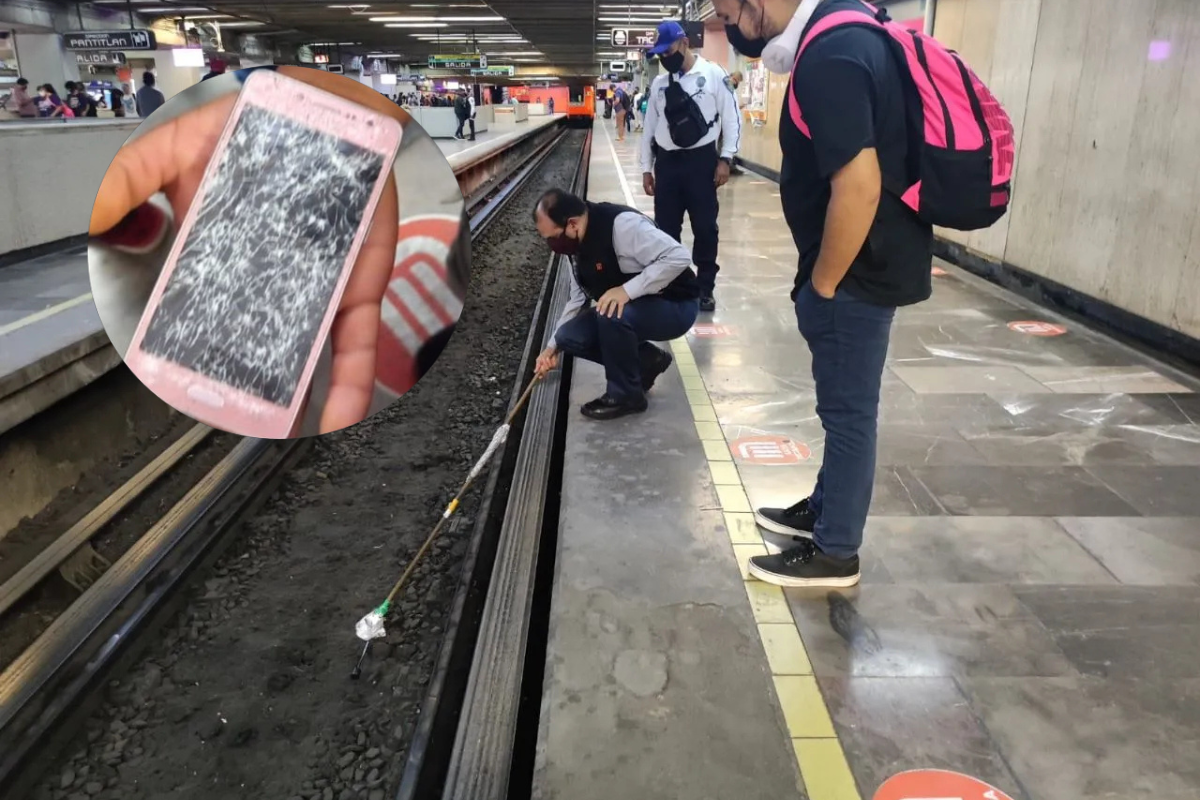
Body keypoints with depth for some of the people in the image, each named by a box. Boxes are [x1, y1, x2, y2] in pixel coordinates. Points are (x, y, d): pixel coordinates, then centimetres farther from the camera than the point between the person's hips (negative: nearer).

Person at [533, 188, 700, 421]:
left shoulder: (622, 224, -27)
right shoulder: (578, 244, 0)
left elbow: (679, 257, -33)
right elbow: (578, 300, 12)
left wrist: (627, 289, -37)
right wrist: (554, 345, 10)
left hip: (675, 307, -8)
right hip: (636, 308, 8)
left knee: (612, 316, -35)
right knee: (570, 337, -6)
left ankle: (626, 394, -12)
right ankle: (646, 361, 8)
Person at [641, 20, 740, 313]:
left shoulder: (713, 74, -3)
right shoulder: (659, 83, 10)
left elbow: (731, 118, -3)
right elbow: (650, 126, 14)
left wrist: (725, 159, -9)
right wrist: (646, 167, 10)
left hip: (701, 160, -4)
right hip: (667, 162, 4)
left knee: (705, 228, 3)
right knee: (665, 228, 7)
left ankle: (705, 288, 16)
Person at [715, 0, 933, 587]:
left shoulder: (828, 59, -24)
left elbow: (858, 188, -29)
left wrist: (822, 284, -18)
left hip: (858, 270, -10)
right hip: (870, 258, 10)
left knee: (848, 410, 3)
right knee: (843, 404, 20)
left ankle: (834, 553, 18)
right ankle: (826, 509, 38)